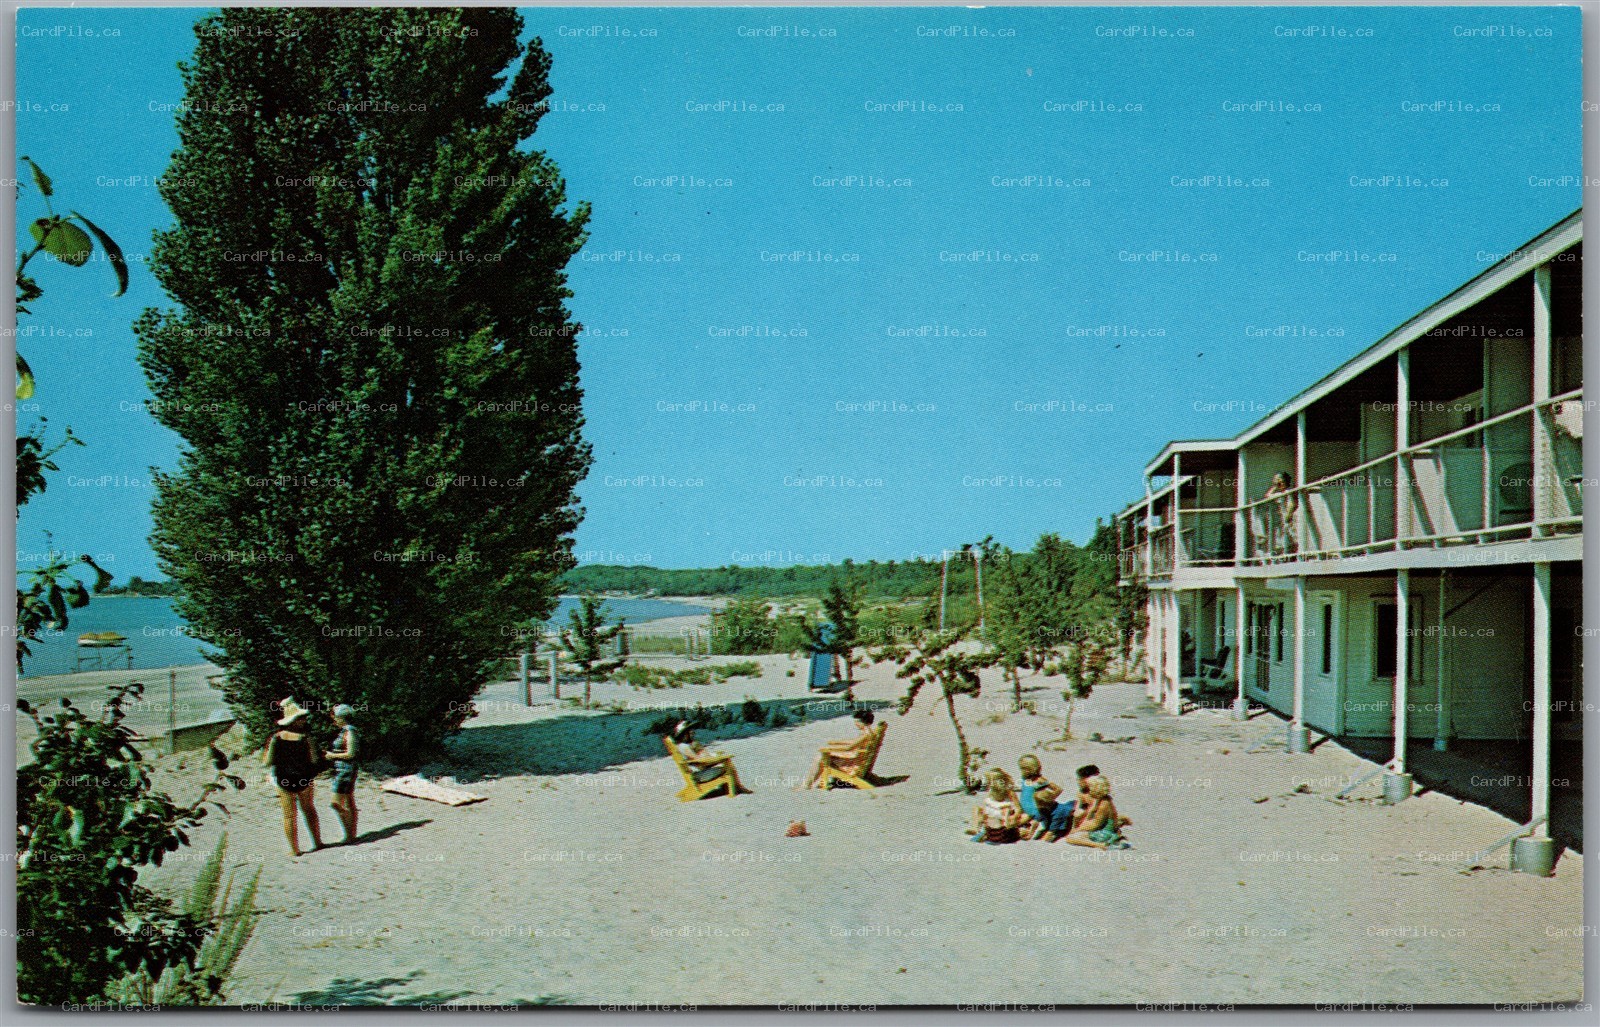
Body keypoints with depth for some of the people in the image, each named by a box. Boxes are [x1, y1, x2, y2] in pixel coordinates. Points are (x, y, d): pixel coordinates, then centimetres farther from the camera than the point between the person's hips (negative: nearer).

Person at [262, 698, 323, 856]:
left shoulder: (276, 738, -12)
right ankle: (317, 841, 24)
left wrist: (264, 756, 12)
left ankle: (294, 849, 14)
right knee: (309, 810, 20)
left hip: (284, 781, 0)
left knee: (289, 816, 10)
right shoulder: (304, 738, -14)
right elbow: (313, 760, -10)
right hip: (304, 780, 0)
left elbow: (269, 762, -9)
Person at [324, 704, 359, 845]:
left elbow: (350, 754, -19)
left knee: (337, 804, -10)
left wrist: (332, 755, -11)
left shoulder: (349, 732, -14)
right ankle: (352, 835, 14)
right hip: (341, 771, 10)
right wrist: (330, 754, 11)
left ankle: (349, 835, -7)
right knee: (349, 804, 11)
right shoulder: (345, 731, 14)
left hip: (345, 770, -10)